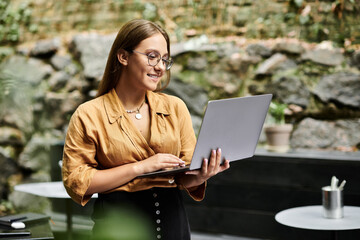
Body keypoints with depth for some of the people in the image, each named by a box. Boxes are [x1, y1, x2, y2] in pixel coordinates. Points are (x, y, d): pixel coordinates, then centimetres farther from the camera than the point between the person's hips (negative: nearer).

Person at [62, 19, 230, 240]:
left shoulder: (175, 108, 5)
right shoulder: (89, 115, -5)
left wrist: (199, 176, -16)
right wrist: (140, 167, -17)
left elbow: (185, 177, 8)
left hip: (172, 220, 3)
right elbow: (75, 182, -11)